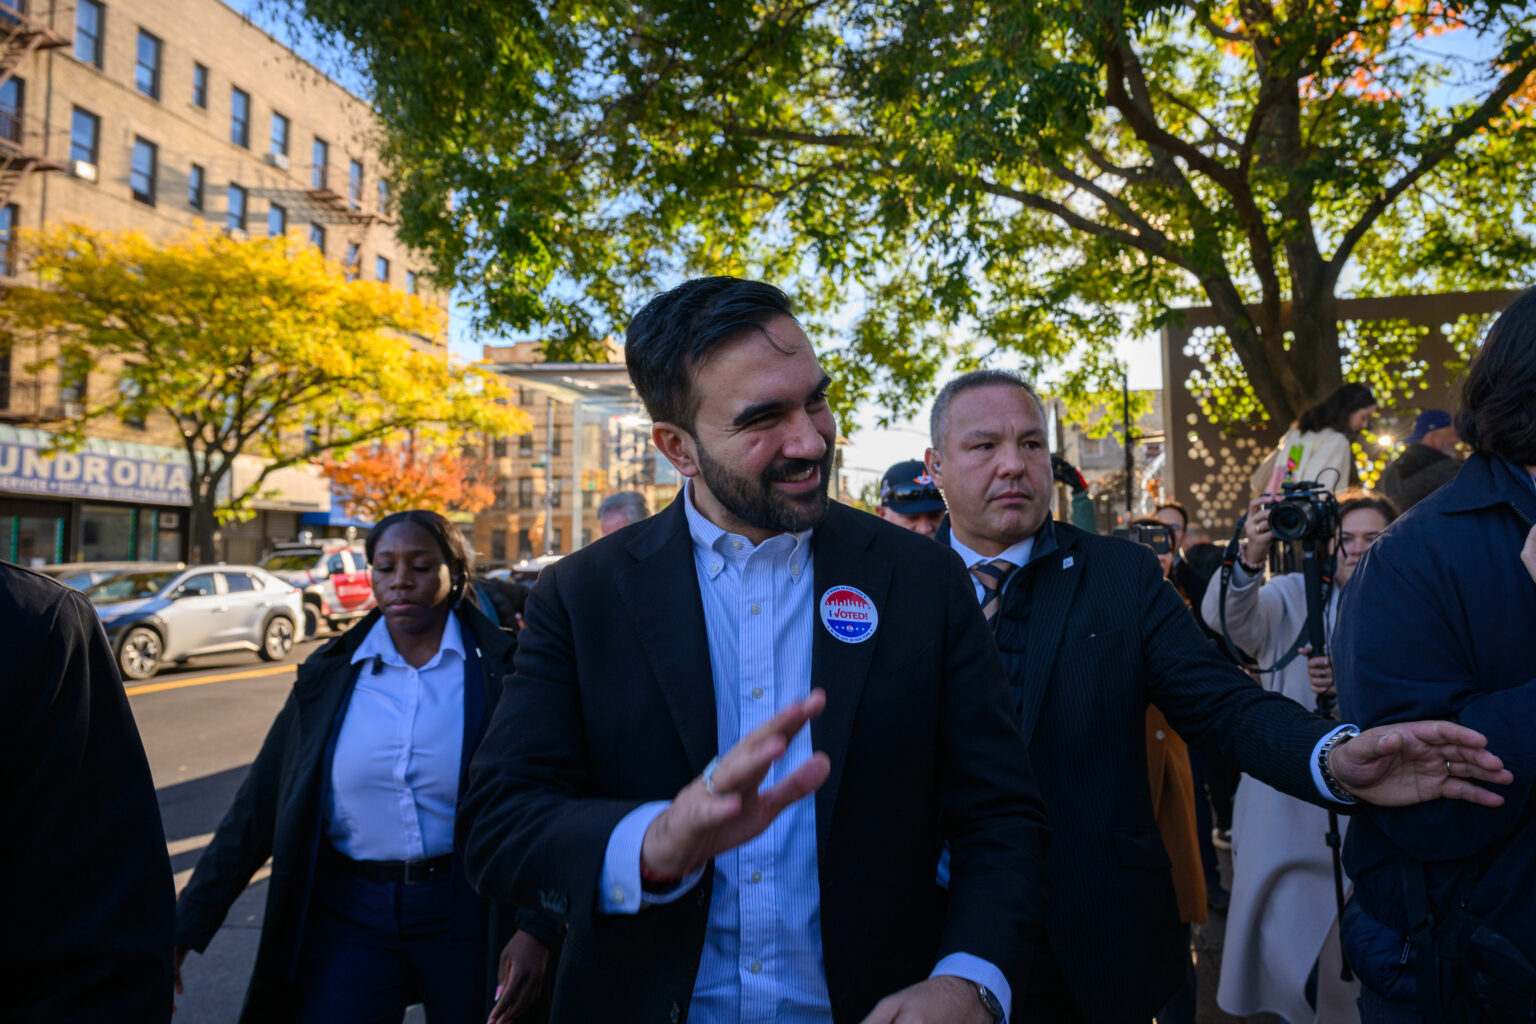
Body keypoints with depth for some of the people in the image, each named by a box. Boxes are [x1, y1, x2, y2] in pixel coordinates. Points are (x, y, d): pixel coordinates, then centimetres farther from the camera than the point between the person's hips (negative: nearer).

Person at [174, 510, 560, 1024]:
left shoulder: (500, 670, -10)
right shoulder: (330, 674, -1)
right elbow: (258, 806, 3)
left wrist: (536, 926, -21)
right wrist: (186, 928, 1)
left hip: (466, 911, -1)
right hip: (348, 912, 2)